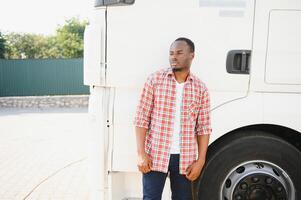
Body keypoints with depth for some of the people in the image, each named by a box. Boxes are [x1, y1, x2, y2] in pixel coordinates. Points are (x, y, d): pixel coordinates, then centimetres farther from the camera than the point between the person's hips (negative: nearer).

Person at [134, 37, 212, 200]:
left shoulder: (201, 88, 3)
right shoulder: (155, 80, -2)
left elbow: (204, 128, 4)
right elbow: (141, 119, -4)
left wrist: (200, 161, -2)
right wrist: (141, 153, -10)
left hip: (185, 157, 2)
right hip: (155, 154, -2)